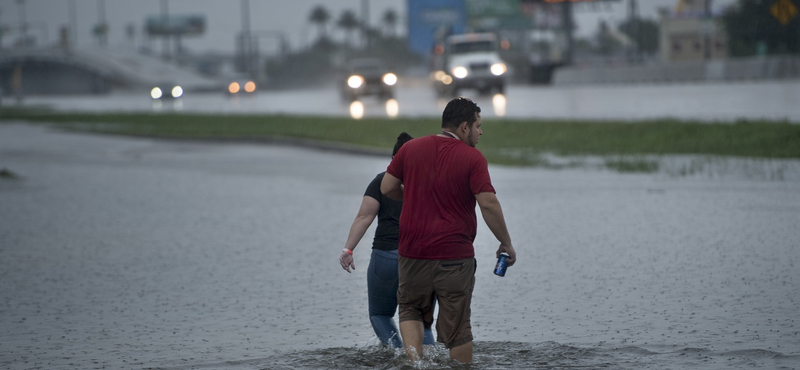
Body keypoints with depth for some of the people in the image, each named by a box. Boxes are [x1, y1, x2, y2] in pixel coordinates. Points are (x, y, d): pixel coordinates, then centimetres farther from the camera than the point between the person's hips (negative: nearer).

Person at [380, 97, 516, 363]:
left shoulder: (410, 149, 4)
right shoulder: (472, 158, -9)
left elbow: (386, 187, 7)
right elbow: (488, 204, -15)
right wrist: (506, 244, -5)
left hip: (413, 251, 3)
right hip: (455, 255, -3)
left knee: (410, 309, 20)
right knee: (457, 328, 5)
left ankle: (413, 359, -1)